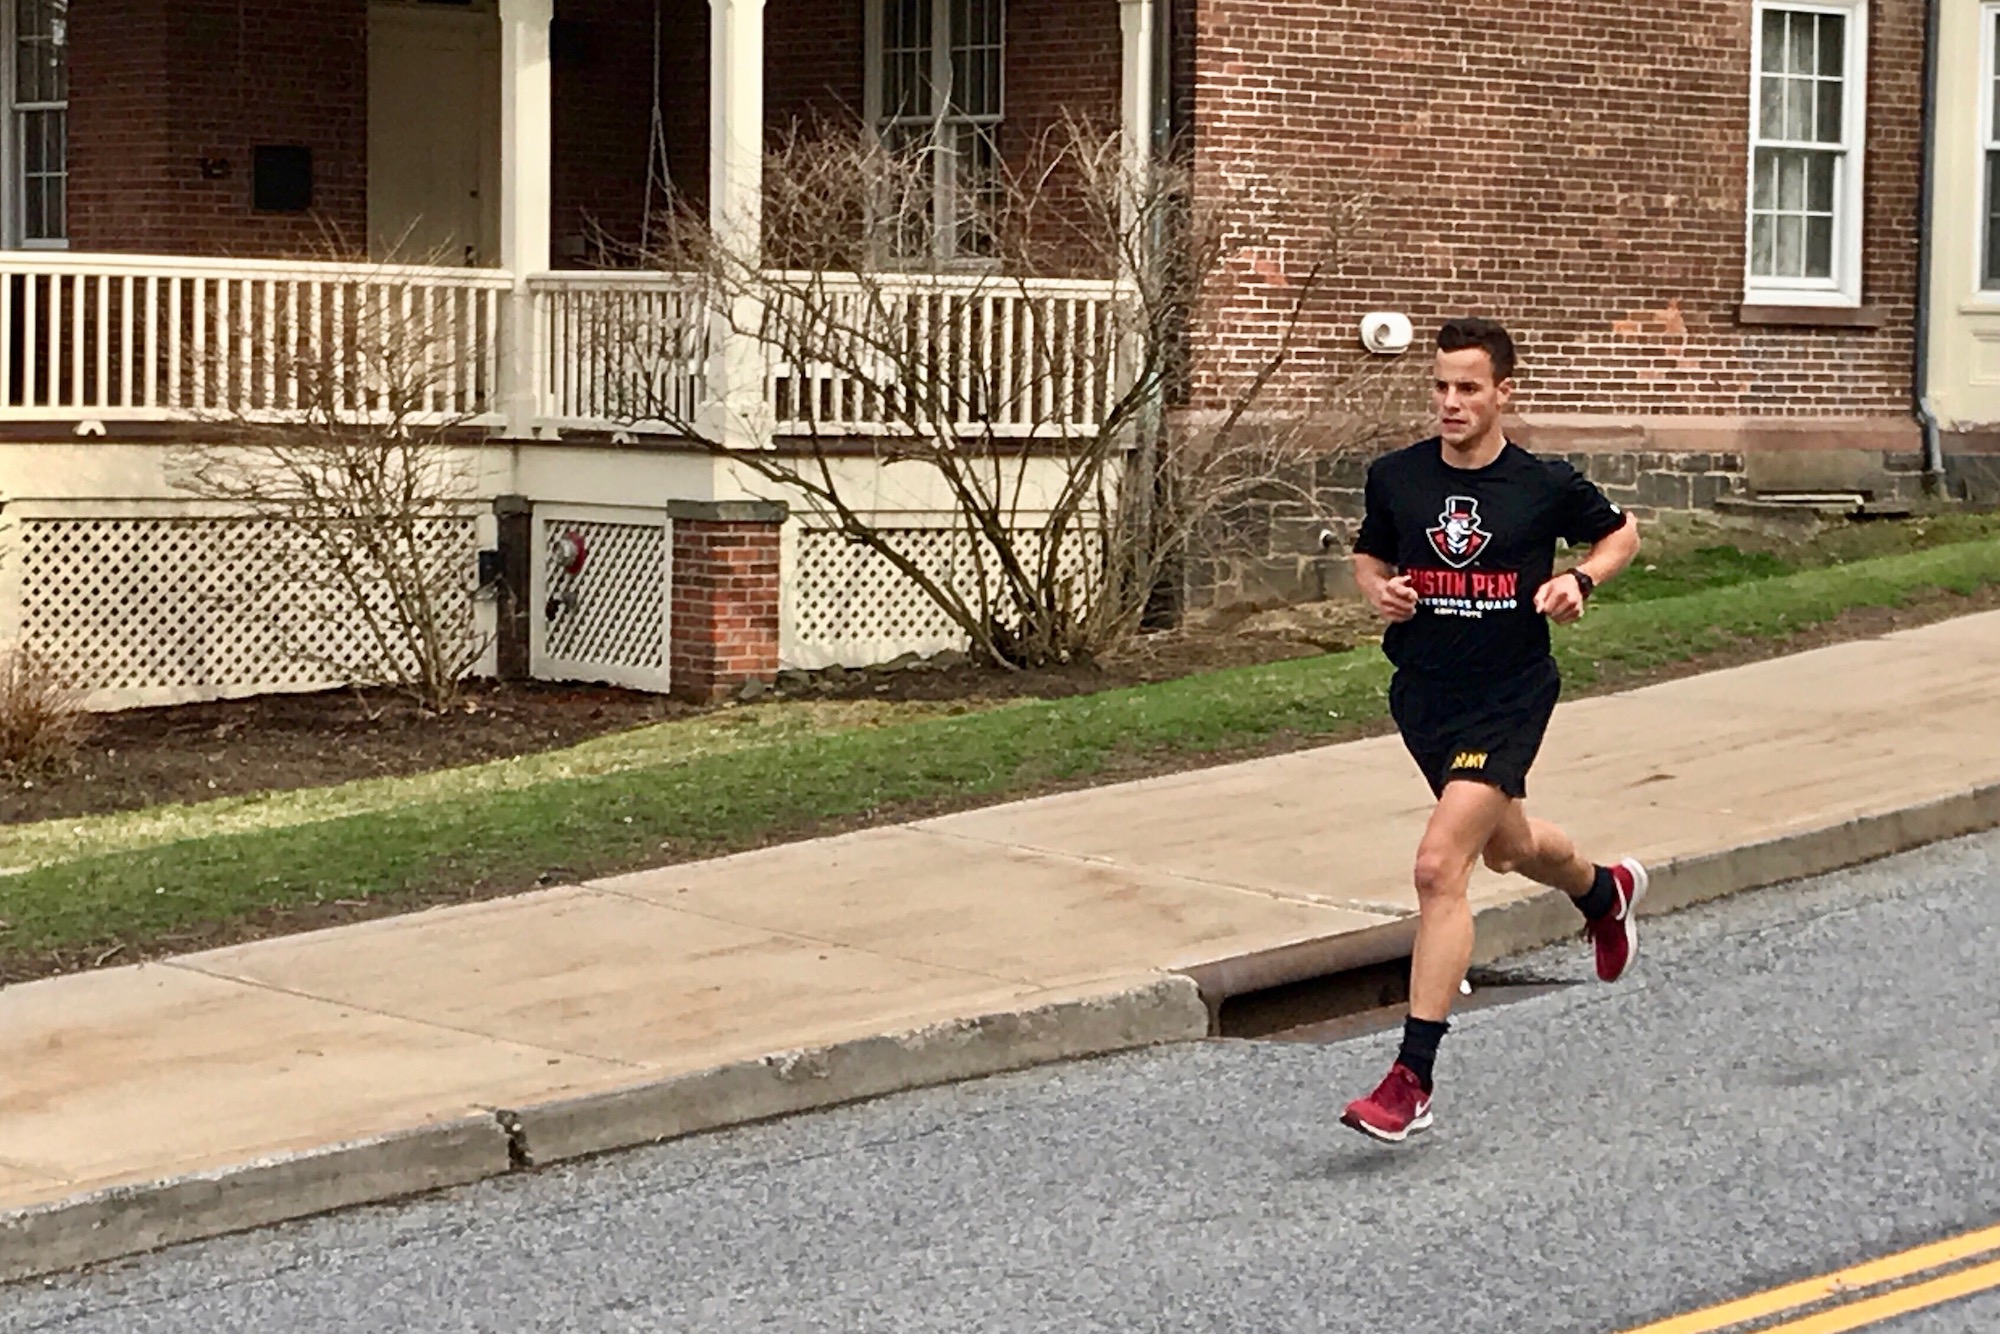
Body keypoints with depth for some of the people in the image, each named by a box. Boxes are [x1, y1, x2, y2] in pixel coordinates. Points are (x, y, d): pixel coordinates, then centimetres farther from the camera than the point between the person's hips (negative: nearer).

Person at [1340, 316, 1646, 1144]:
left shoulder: (1546, 485, -9)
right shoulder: (1396, 477, -2)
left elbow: (1622, 535, 9)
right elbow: (1369, 557, 15)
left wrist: (1580, 579, -10)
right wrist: (1379, 592, -7)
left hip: (1508, 701, -5)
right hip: (1424, 698, 5)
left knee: (1438, 866, -19)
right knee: (1506, 846, 26)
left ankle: (1412, 1081, -16)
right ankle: (1605, 892, 63)